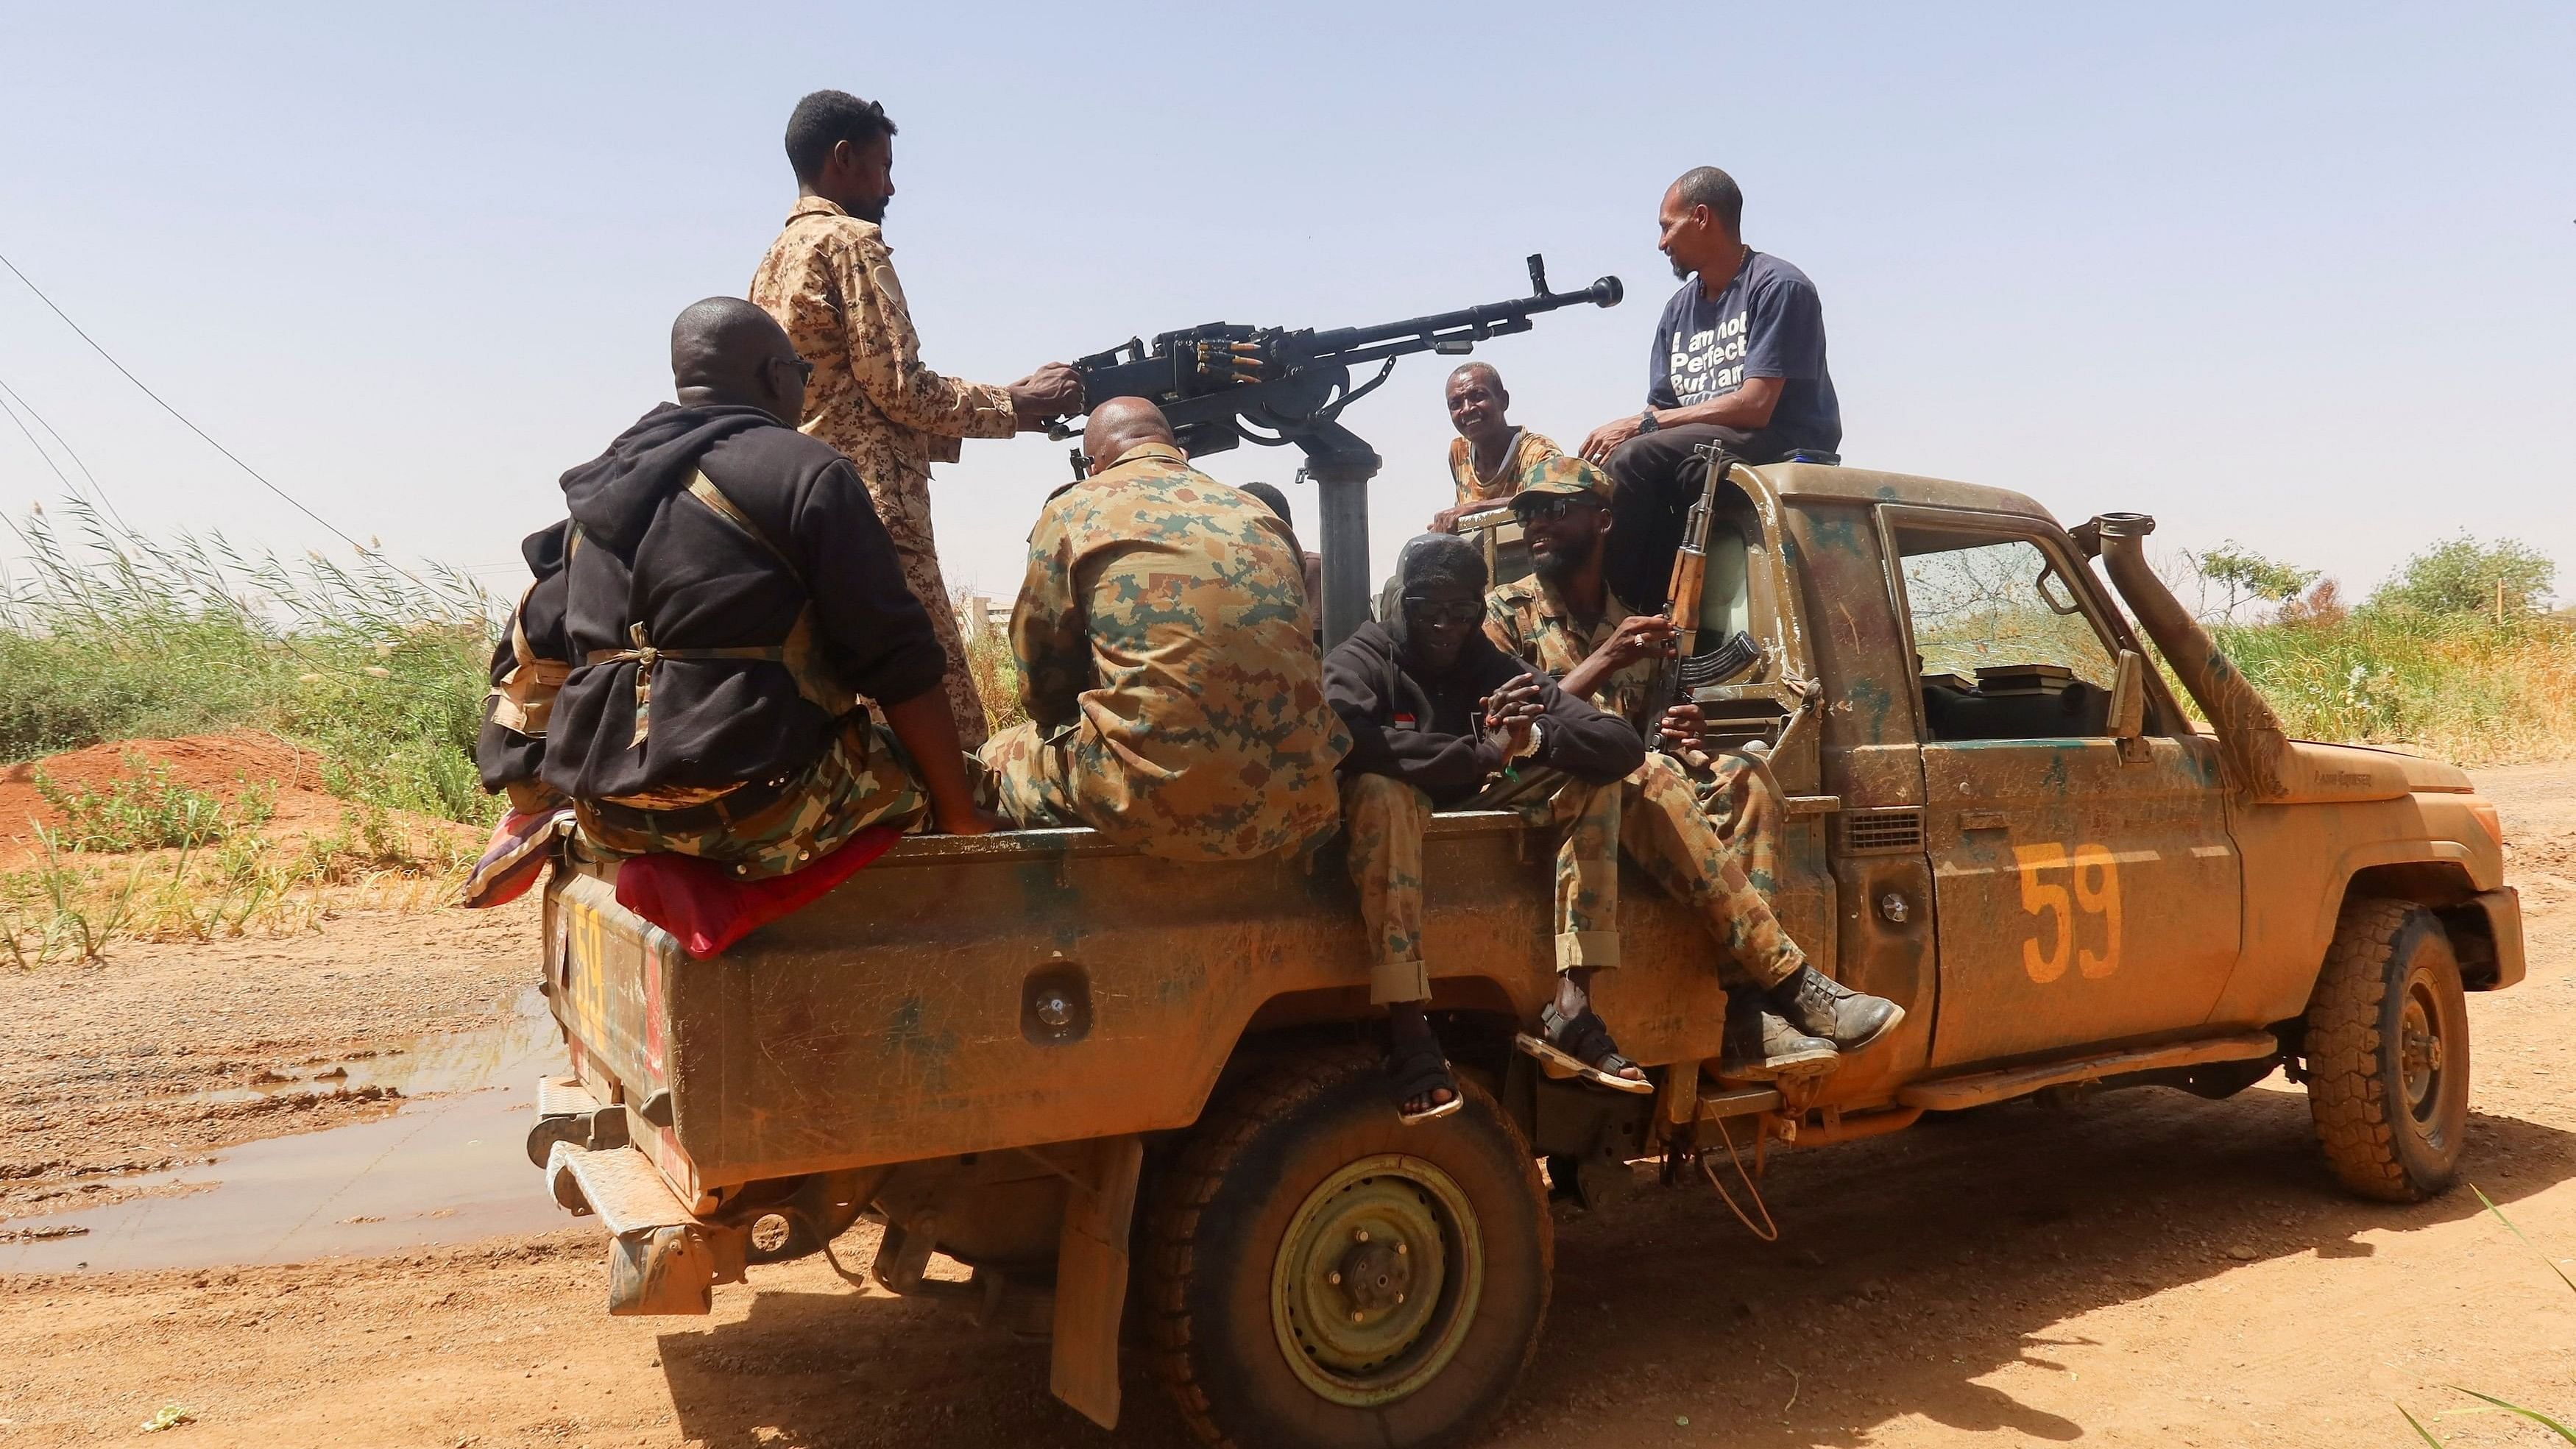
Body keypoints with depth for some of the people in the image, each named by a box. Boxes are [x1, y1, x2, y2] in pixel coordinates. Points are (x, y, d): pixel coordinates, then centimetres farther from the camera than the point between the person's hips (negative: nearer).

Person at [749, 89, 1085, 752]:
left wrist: (1000, 406, 17)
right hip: (872, 518, -9)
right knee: (949, 731, -10)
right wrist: (1017, 404, 1)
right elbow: (900, 389, -12)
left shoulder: (775, 261, 23)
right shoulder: (850, 242, -3)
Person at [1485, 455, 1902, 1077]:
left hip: (1639, 811, 5)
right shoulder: (1504, 613, 3)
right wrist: (1603, 661, -19)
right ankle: (1792, 985, -33)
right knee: (1650, 777, -34)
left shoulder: (1637, 624, 17)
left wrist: (1678, 737, -5)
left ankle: (1746, 1014, -33)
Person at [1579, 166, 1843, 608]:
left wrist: (1640, 424, -17)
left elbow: (1754, 406, -16)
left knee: (1637, 459, -29)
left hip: (1785, 449, -7)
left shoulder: (1779, 287, -6)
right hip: (1698, 450, 7)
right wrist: (1627, 432, -11)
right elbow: (1662, 413, 13)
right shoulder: (1679, 310, 19)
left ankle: (1619, 597, -22)